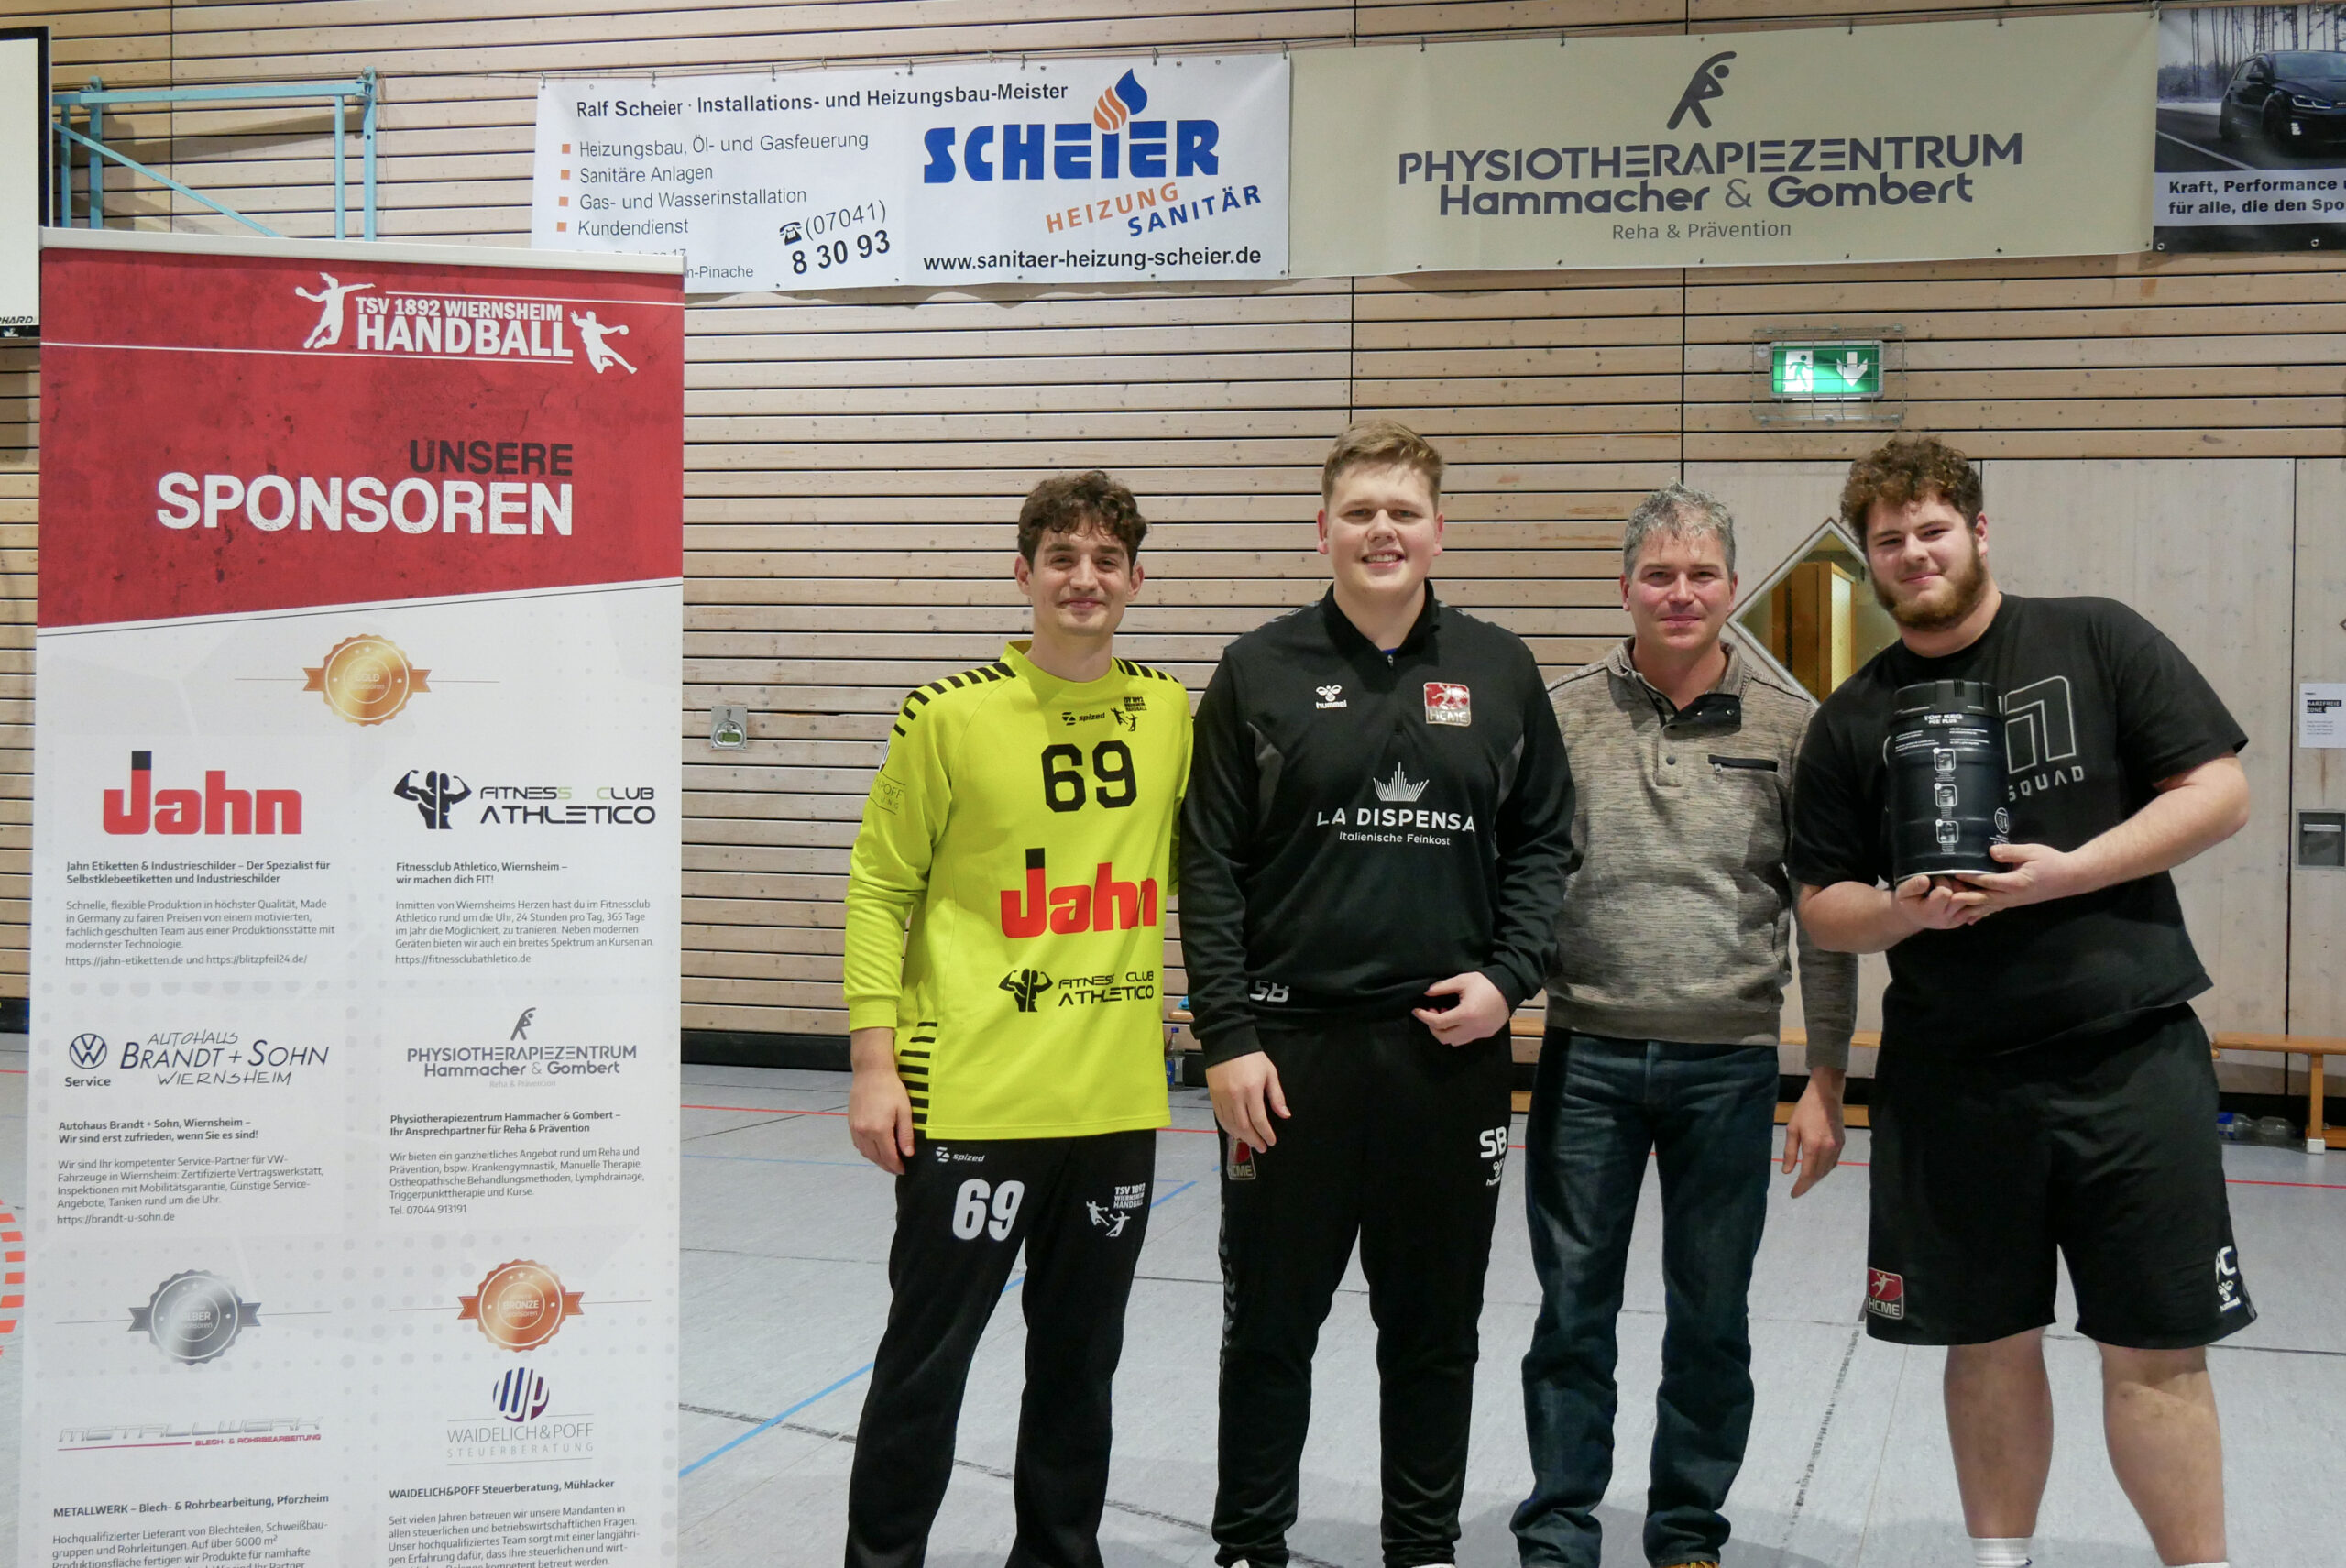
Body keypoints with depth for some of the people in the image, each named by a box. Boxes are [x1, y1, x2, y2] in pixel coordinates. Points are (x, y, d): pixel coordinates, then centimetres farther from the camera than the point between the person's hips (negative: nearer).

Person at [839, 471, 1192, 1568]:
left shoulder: (1169, 713, 5)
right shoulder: (951, 717, -7)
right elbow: (880, 889, -4)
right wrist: (875, 1064, -8)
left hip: (1118, 1100, 4)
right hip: (971, 1099, -4)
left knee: (1081, 1355, 15)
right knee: (927, 1354, 5)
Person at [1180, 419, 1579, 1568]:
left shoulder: (1499, 672, 6)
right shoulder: (1259, 674, 0)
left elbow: (1544, 842, 10)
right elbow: (1211, 869, -2)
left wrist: (1508, 977, -5)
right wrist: (1227, 1038, -8)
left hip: (1451, 1049, 2)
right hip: (1291, 1046, -2)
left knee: (1436, 1327, 12)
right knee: (1269, 1323, 8)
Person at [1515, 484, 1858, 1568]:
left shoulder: (1790, 726, 1)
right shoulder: (1562, 717, 0)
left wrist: (1824, 1085, 1)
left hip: (1731, 1064, 0)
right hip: (1587, 1058, 0)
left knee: (1711, 1323, 12)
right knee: (1573, 1313, 8)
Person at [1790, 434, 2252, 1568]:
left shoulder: (2095, 640, 0)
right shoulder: (1850, 722, 6)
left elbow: (2219, 792, -3)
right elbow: (1823, 910, 9)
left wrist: (2066, 872, -15)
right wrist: (1906, 909, -13)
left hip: (2132, 1056, -2)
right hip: (1949, 1079, 2)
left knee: (2158, 1349, 2)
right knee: (1990, 1343, 11)